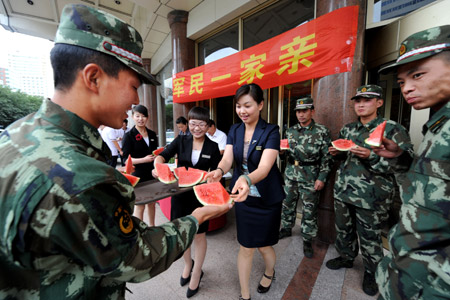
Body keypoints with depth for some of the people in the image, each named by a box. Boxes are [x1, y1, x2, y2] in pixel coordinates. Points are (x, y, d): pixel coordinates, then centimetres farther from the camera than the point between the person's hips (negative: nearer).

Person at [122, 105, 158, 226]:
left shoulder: (152, 134, 9)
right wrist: (144, 159, -23)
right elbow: (127, 159, -11)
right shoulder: (129, 136, -7)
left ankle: (152, 226, 35)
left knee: (151, 202, 17)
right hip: (138, 175, -5)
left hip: (152, 173, 5)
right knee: (140, 205, 5)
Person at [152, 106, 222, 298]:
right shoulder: (180, 141, -1)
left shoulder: (212, 147, -4)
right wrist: (158, 165, -35)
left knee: (199, 235, 12)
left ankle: (196, 274, 39)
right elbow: (164, 155, -14)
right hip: (180, 193, 2)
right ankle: (188, 265, 48)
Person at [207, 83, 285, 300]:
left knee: (263, 246, 18)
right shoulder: (234, 131, -2)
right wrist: (219, 171, -36)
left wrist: (246, 179, -49)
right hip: (243, 197, 3)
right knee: (245, 248, 13)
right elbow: (227, 158, -13)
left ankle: (269, 273, 54)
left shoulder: (271, 131, -15)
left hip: (267, 199, -2)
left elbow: (265, 167, -29)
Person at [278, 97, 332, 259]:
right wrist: (281, 150, -8)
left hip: (310, 177, -4)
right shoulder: (290, 131, 6)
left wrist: (322, 178, -11)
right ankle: (287, 228, 37)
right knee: (288, 203, 15)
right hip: (290, 174, 5)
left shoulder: (322, 131, -6)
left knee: (309, 209, 4)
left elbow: (327, 157, -6)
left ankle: (307, 239, 23)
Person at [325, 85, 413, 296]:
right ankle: (346, 257, 44)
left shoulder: (393, 130, -7)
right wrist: (335, 152, -2)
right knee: (343, 229, 19)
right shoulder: (347, 129, 9)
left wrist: (371, 156, -24)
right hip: (342, 191, 5)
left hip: (371, 197, -5)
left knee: (370, 237, 11)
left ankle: (371, 272, 36)